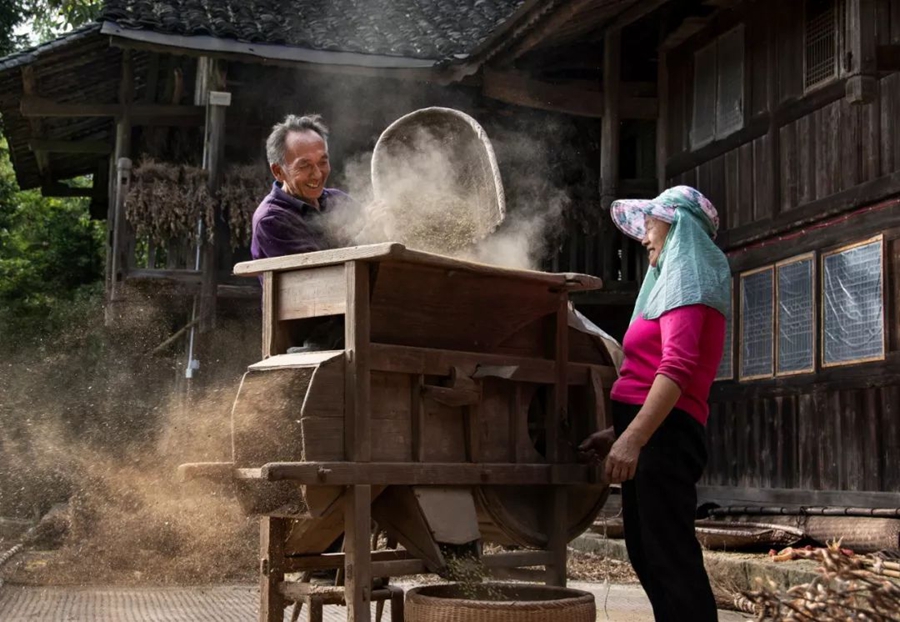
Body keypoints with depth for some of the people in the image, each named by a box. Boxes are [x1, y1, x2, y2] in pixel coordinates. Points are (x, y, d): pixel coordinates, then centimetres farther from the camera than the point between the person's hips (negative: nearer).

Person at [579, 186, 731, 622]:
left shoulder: (686, 280, -4)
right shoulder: (675, 283, 24)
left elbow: (678, 367, -20)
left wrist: (633, 436, -28)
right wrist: (617, 432, 20)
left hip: (663, 434, -10)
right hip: (655, 433, 10)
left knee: (670, 557, -12)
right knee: (648, 555, 13)